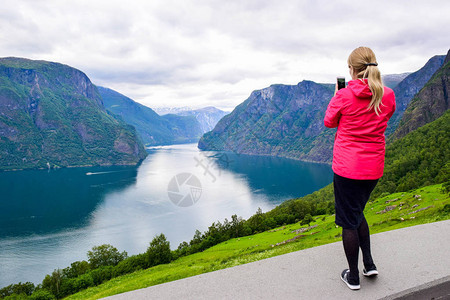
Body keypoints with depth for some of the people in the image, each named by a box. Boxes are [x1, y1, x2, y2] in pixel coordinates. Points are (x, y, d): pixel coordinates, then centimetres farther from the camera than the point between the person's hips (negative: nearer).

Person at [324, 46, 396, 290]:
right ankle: (369, 264, 26)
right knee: (357, 212, 26)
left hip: (347, 167, -5)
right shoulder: (388, 96, -2)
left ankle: (353, 276, 20)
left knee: (348, 220, 8)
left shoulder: (343, 96, -14)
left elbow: (329, 122, 2)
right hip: (374, 168, 5)